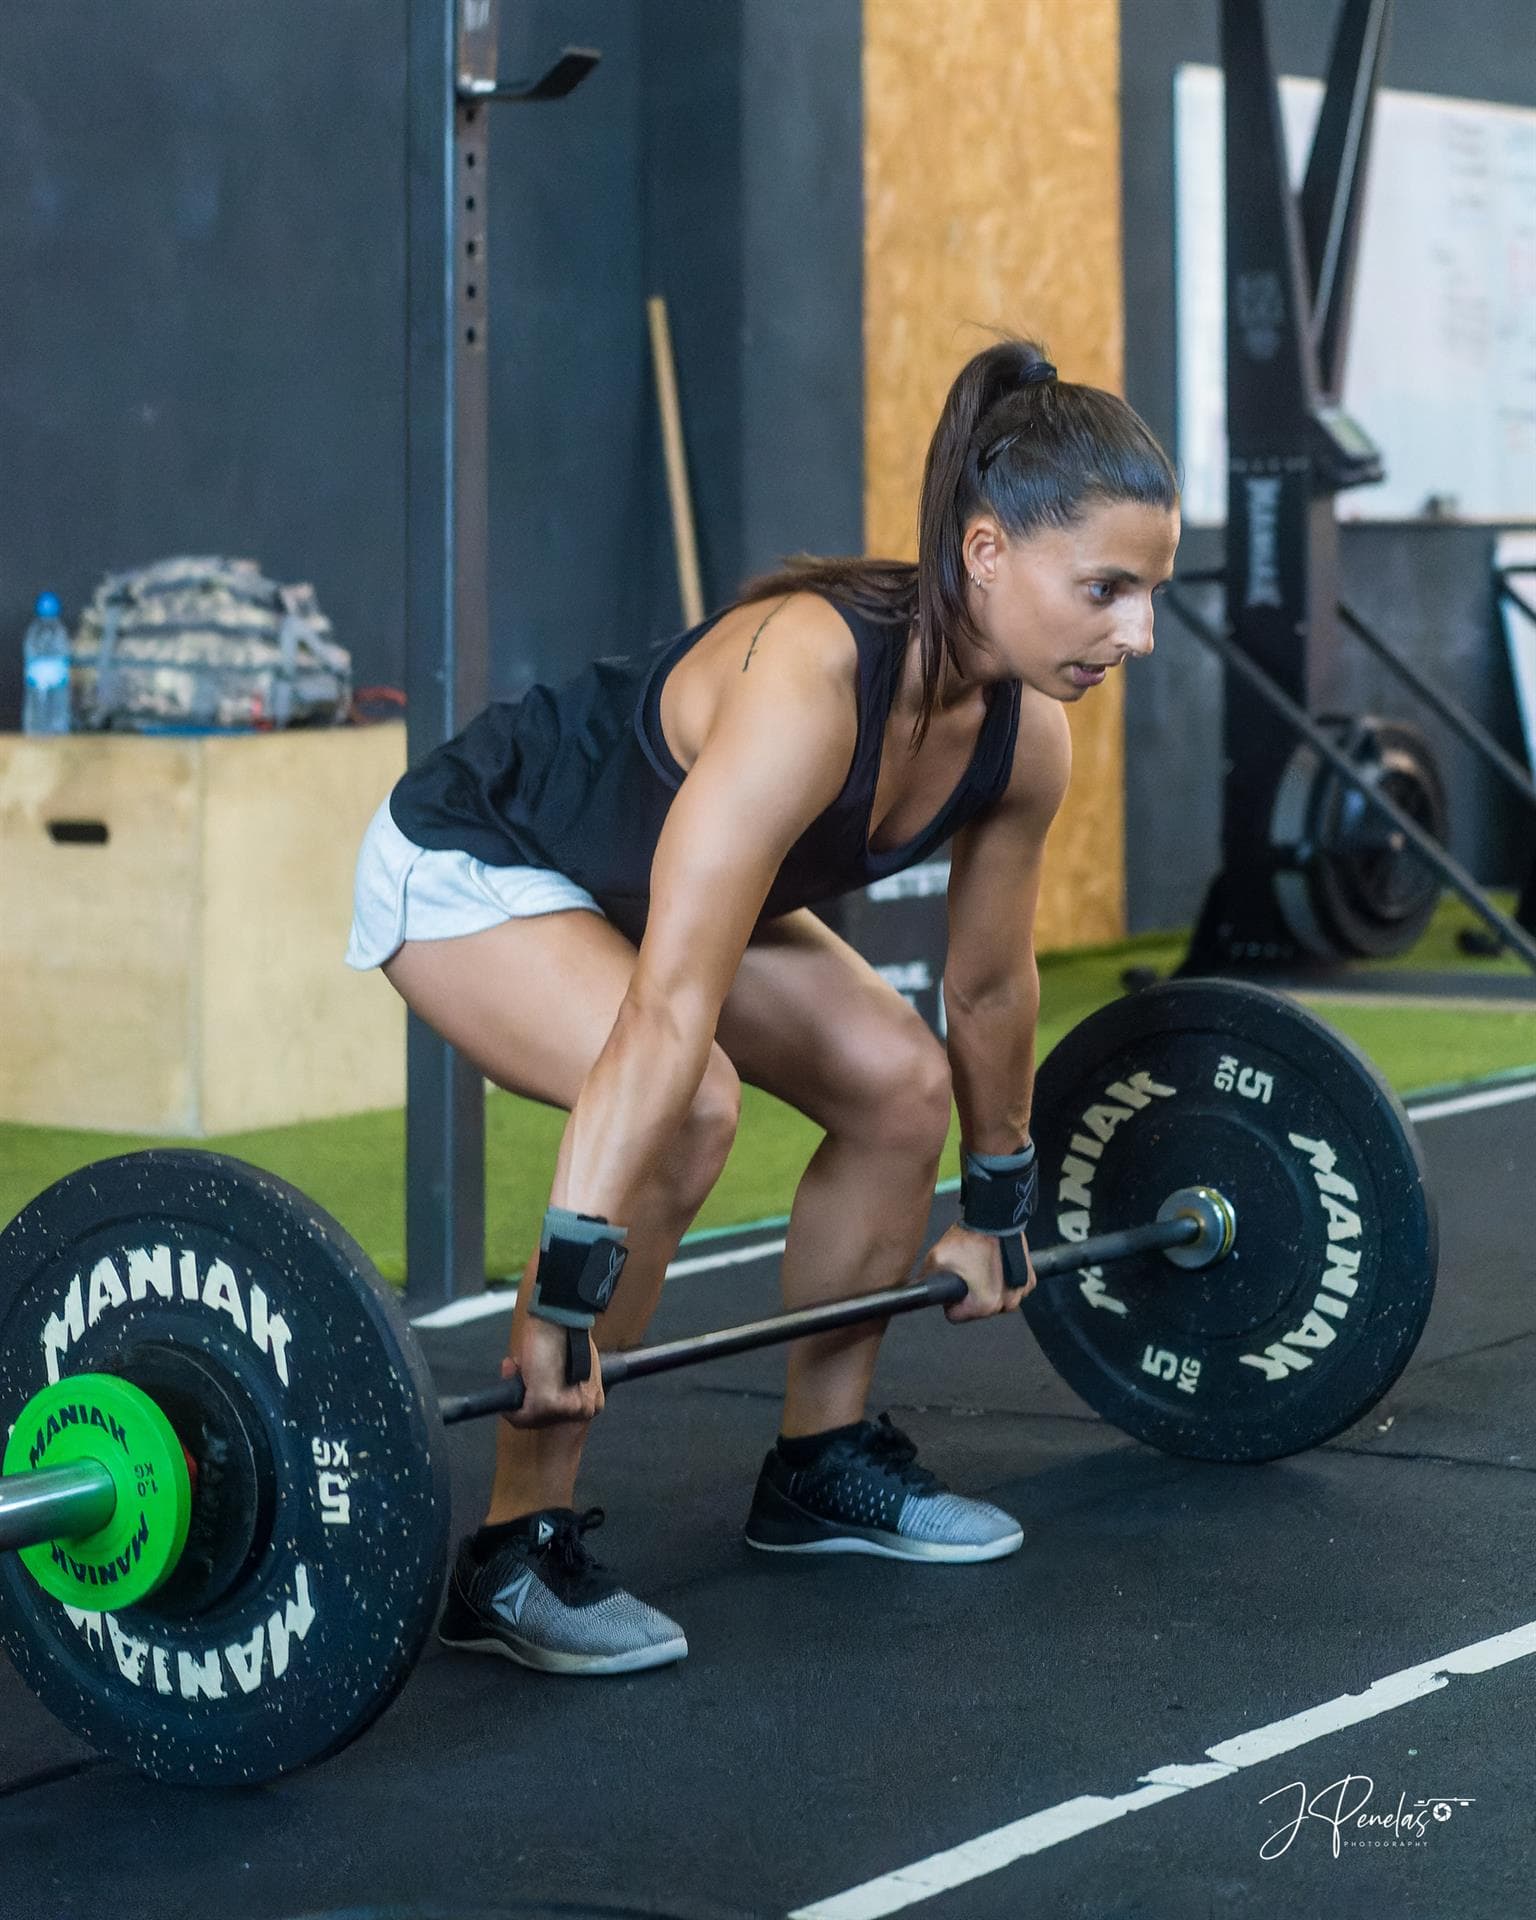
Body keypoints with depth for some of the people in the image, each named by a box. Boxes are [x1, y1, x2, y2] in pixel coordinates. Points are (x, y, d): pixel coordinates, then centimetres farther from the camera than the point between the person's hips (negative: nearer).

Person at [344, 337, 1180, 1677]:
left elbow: (991, 985, 2)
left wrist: (995, 1213, 12)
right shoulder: (809, 681, -39)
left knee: (899, 1080, 0)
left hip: (641, 871, 8)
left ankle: (822, 1464, 20)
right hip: (475, 861, -8)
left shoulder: (1025, 735, -15)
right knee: (688, 1109, -30)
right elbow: (668, 1011, -43)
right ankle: (516, 1553, -19)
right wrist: (564, 1302, -44)